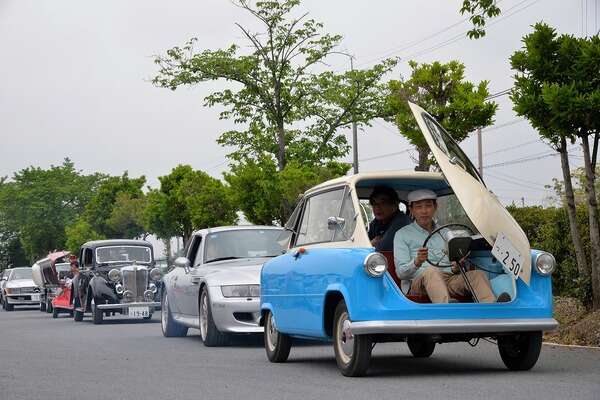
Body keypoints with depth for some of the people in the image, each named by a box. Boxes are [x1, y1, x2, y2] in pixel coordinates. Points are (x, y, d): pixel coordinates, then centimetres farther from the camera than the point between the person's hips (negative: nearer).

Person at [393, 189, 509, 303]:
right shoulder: (402, 235, 14)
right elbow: (401, 273, 3)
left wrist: (456, 269, -2)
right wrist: (416, 262, -19)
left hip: (450, 281, 4)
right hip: (420, 281, -4)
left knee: (478, 274, -24)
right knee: (431, 271, -38)